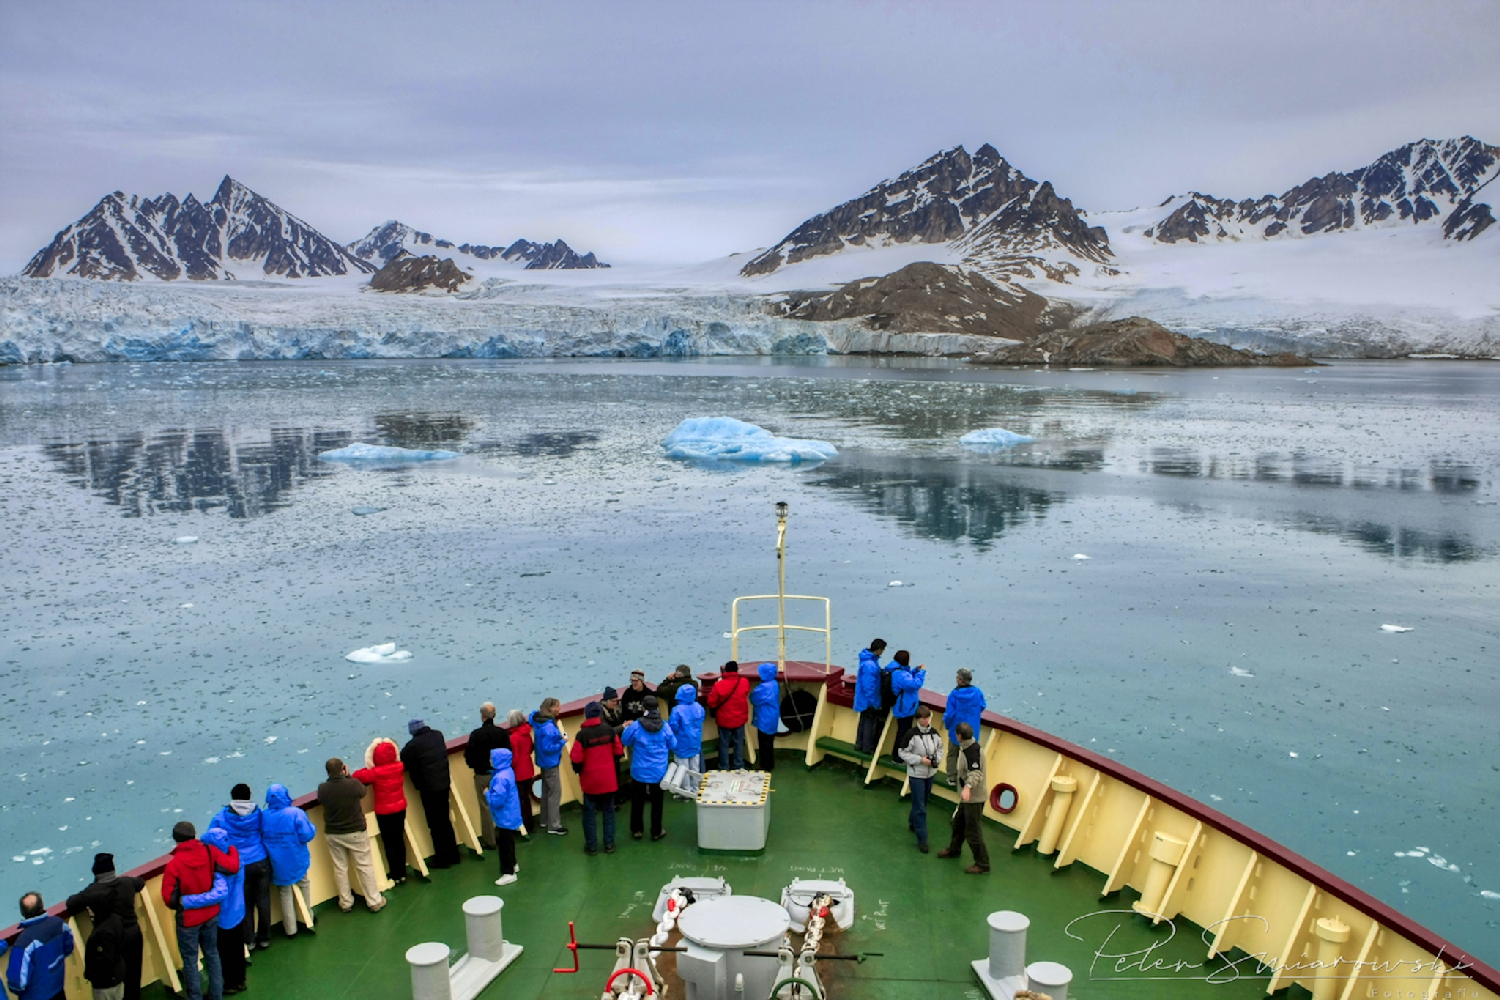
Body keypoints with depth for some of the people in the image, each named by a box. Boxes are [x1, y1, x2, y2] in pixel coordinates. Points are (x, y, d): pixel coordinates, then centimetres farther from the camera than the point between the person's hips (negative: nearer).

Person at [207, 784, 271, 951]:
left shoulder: (222, 817, -9)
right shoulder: (258, 813, -6)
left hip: (240, 867, -1)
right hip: (261, 863, 1)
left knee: (246, 903, 13)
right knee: (263, 900, 13)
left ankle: (249, 940, 22)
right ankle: (264, 938, 23)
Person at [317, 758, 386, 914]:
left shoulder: (322, 789, -15)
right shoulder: (353, 784, -22)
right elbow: (363, 792, 0)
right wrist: (348, 776, 6)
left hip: (332, 834, 2)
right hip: (356, 832, -2)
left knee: (340, 868, 17)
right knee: (365, 866, 10)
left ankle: (345, 902, 27)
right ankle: (374, 901, 17)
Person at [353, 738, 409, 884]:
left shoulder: (375, 772, -21)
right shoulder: (399, 767, -6)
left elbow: (357, 777, -18)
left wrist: (368, 768, -2)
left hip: (384, 812, -5)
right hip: (400, 808, 5)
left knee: (389, 844, 7)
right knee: (399, 840, 15)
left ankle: (395, 875, 13)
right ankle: (402, 873, 23)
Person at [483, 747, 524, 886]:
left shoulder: (501, 778, -30)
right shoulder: (507, 771, 1)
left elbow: (497, 800, -31)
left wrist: (487, 793, -15)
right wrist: (490, 803, 11)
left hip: (505, 817, -10)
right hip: (509, 815, 10)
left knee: (504, 843, 2)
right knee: (508, 842, 25)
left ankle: (509, 873, 12)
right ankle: (513, 865, 40)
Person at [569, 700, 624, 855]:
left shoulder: (582, 734, -17)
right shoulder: (609, 731, -8)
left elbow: (576, 759, -15)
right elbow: (619, 751, 0)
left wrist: (578, 770, 7)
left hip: (590, 780, -2)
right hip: (608, 779, 3)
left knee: (589, 813, 10)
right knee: (608, 811, 14)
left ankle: (591, 846, 14)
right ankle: (609, 844, 17)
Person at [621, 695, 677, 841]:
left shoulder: (636, 726, -17)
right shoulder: (664, 726, -11)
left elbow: (625, 740, 0)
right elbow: (673, 745, 1)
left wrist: (626, 728, 18)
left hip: (640, 771, -1)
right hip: (659, 772, 1)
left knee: (637, 801, 16)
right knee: (657, 802, 13)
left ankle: (636, 830, 26)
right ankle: (656, 832, 21)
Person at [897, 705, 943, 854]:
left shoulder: (935, 733, -5)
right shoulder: (911, 734, -19)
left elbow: (940, 749, 11)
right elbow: (902, 752, -13)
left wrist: (936, 759, -9)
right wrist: (920, 759, -19)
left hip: (930, 773, 5)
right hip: (916, 774, -5)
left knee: (923, 802, 22)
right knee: (920, 807, -3)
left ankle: (912, 822, 48)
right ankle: (922, 839, 3)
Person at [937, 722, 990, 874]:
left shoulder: (972, 751, -26)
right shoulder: (967, 747, 6)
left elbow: (975, 772, -38)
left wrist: (968, 787, -54)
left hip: (974, 797, -11)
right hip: (968, 796, 11)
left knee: (972, 831, -4)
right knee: (958, 823, 26)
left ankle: (982, 864, 4)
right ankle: (954, 849, 46)